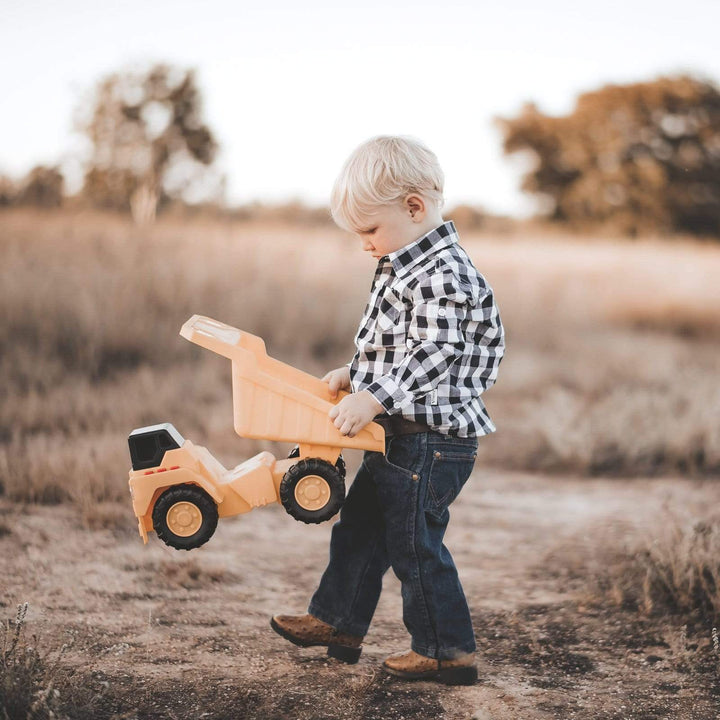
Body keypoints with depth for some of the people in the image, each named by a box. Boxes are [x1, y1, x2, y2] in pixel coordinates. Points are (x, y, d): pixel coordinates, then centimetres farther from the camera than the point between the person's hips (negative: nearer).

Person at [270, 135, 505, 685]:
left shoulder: (443, 274, -20)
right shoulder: (406, 268, 13)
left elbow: (435, 355, -27)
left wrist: (373, 398, -30)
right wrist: (354, 374, 18)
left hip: (432, 441, -11)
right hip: (400, 436, 11)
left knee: (415, 544, -2)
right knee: (360, 527, 19)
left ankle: (448, 650, 10)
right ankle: (336, 622, 33)